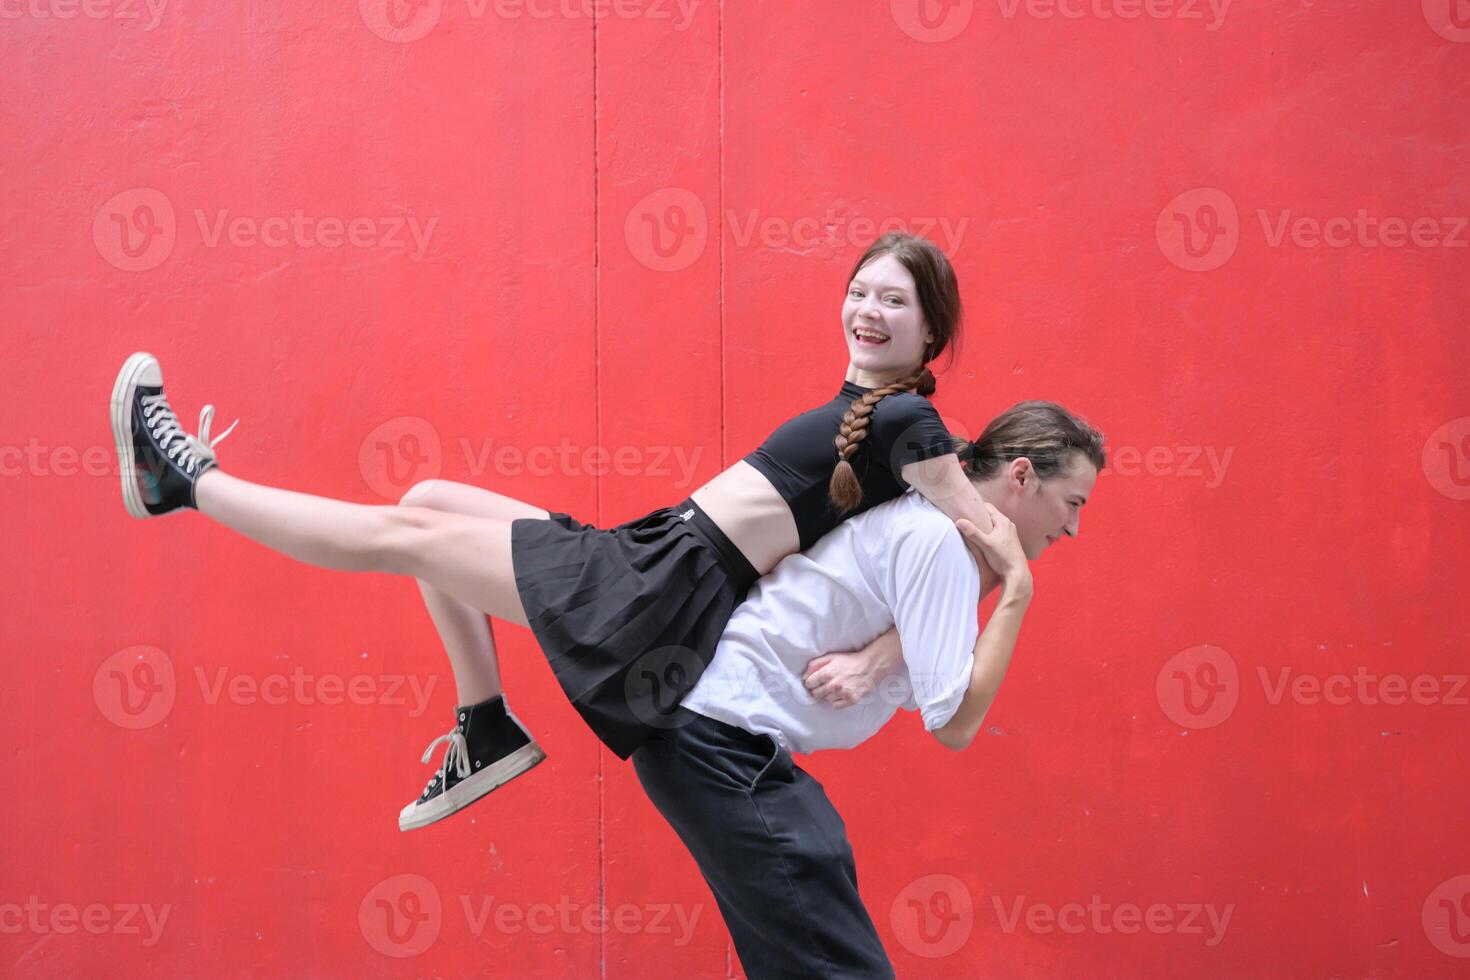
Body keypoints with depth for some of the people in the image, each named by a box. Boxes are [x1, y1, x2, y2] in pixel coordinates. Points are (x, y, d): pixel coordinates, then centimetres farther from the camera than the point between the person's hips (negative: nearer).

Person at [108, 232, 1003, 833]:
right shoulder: (863, 406, 15)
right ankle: (487, 729, 21)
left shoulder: (906, 421, -10)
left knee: (395, 535, -2)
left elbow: (988, 548, -16)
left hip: (662, 594, -9)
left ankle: (186, 480, 14)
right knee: (427, 501, 21)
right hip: (652, 555, 9)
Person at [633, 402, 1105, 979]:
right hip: (722, 738, -11)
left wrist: (990, 583, -1)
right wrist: (1017, 588, -12)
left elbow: (921, 694, 11)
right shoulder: (938, 538, -15)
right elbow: (953, 723, -17)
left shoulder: (931, 528, 15)